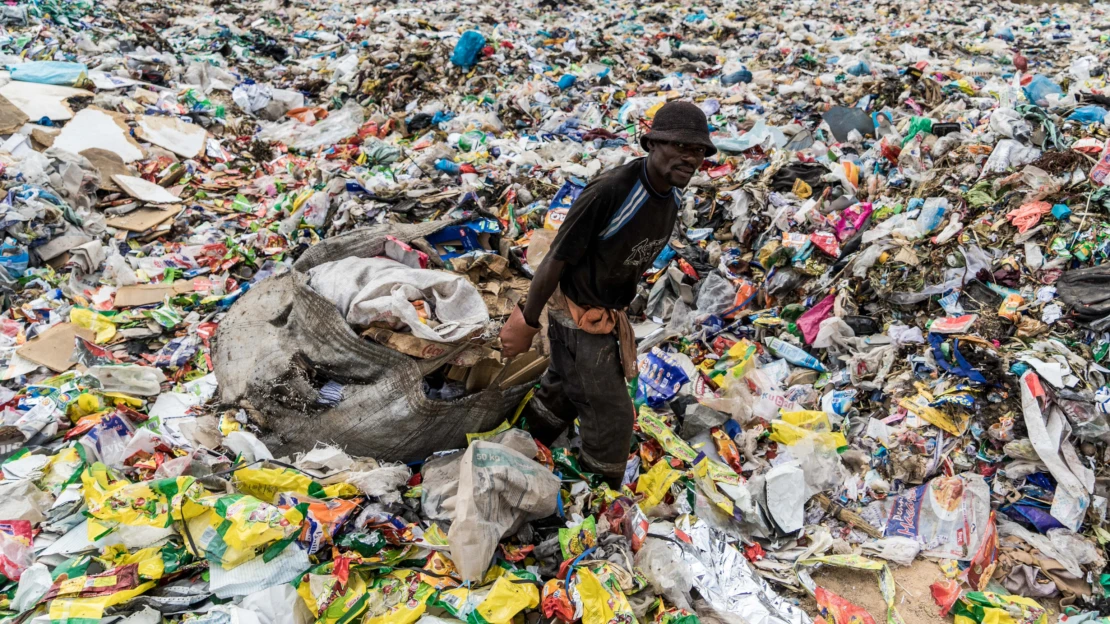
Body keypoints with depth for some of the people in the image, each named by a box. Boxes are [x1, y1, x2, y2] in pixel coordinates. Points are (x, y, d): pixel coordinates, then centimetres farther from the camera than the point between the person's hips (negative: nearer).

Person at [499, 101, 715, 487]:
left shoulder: (672, 198, -4)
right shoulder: (610, 191, -31)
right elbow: (557, 258, -24)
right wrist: (527, 321, -16)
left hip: (608, 315, 8)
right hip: (578, 319, -8)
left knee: (563, 392, 27)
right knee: (611, 418, 3)